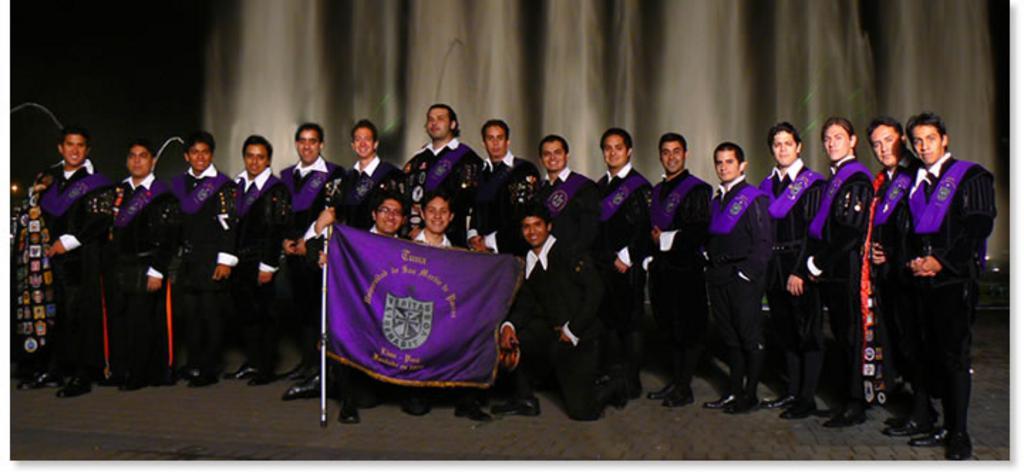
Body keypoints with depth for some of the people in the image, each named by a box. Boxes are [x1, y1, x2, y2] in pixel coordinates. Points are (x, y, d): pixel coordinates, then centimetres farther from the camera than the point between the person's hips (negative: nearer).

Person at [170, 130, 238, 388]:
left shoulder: (223, 184, -4)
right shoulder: (179, 184, 14)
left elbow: (229, 224, -9)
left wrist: (226, 260, -14)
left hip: (212, 260, -5)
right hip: (187, 258, 6)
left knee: (212, 315, -2)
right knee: (192, 313, 9)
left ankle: (209, 369, 5)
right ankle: (194, 366, 19)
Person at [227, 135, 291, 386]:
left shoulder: (277, 189, -5)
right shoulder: (237, 185, 14)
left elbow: (277, 231, -10)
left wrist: (268, 266, -15)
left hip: (261, 263, -6)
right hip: (240, 262, 6)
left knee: (262, 315, -2)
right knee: (244, 313, 10)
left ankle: (266, 368, 8)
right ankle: (252, 362, 22)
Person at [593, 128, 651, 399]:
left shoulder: (639, 186, -3)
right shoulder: (600, 186, 16)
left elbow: (644, 228, -10)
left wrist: (624, 258, -13)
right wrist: (610, 258, 7)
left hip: (629, 267, -6)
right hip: (603, 265, 6)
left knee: (630, 323, -1)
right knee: (608, 321, 8)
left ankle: (632, 382, 8)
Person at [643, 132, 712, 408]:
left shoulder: (697, 189, -5)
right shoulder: (657, 191, 18)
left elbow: (700, 232, -13)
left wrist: (665, 238, -11)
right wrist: (650, 258, 7)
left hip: (687, 270, -7)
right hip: (661, 269, 7)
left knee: (688, 330, -2)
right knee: (669, 329, 12)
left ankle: (684, 389, 5)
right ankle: (675, 381, 23)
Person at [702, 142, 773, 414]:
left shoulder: (754, 198, -5)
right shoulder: (716, 201, 17)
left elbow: (763, 242, -11)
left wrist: (747, 272, -16)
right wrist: (712, 268, 8)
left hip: (743, 279, -7)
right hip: (718, 278, 7)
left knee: (751, 338, 0)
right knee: (730, 337, 12)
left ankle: (750, 396, 9)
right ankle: (734, 392, 21)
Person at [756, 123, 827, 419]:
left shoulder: (813, 183, -4)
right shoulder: (767, 185, 14)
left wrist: (801, 271, -16)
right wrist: (765, 267, 4)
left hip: (802, 267, -6)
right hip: (774, 267, 6)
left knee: (807, 333, -1)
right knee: (785, 332, 11)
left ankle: (807, 399, 4)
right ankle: (792, 392, 21)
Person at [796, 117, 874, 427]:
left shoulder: (858, 179, -11)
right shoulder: (832, 179, 16)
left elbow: (852, 231, -18)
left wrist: (818, 263, -13)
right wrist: (813, 262, 7)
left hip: (847, 270, -8)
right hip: (830, 271, 8)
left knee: (851, 336, -2)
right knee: (840, 335, 13)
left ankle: (855, 406, 6)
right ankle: (846, 399, 22)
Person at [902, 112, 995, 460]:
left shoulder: (971, 176, -1)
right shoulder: (917, 182, 17)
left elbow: (979, 227, -10)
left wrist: (942, 261, -15)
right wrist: (913, 259, 0)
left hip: (956, 279, -6)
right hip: (924, 279, 6)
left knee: (954, 355, -6)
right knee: (935, 353, 9)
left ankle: (960, 435, 1)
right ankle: (947, 427, 18)